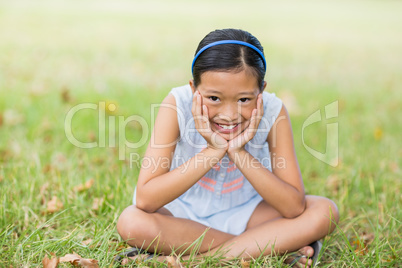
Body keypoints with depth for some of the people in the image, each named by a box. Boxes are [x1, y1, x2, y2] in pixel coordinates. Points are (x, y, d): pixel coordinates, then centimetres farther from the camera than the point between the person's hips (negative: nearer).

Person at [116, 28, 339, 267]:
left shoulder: (272, 111, -21)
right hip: (184, 216, 0)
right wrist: (212, 151, -36)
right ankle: (269, 246, -19)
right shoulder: (177, 106, -25)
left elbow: (295, 208, -25)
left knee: (325, 211, -21)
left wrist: (238, 152, -34)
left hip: (245, 213, 0)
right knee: (131, 223, -33)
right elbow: (145, 200, -32)